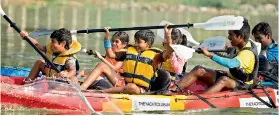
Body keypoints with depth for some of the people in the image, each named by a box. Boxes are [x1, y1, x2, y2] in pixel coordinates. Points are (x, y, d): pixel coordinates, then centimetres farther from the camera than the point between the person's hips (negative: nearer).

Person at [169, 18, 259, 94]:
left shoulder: (248, 53, -26)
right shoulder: (245, 45, 5)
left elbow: (230, 63, -45)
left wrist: (210, 55, -45)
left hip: (241, 86, -10)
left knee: (224, 80, -44)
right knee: (199, 70, -8)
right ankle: (174, 89, -24)